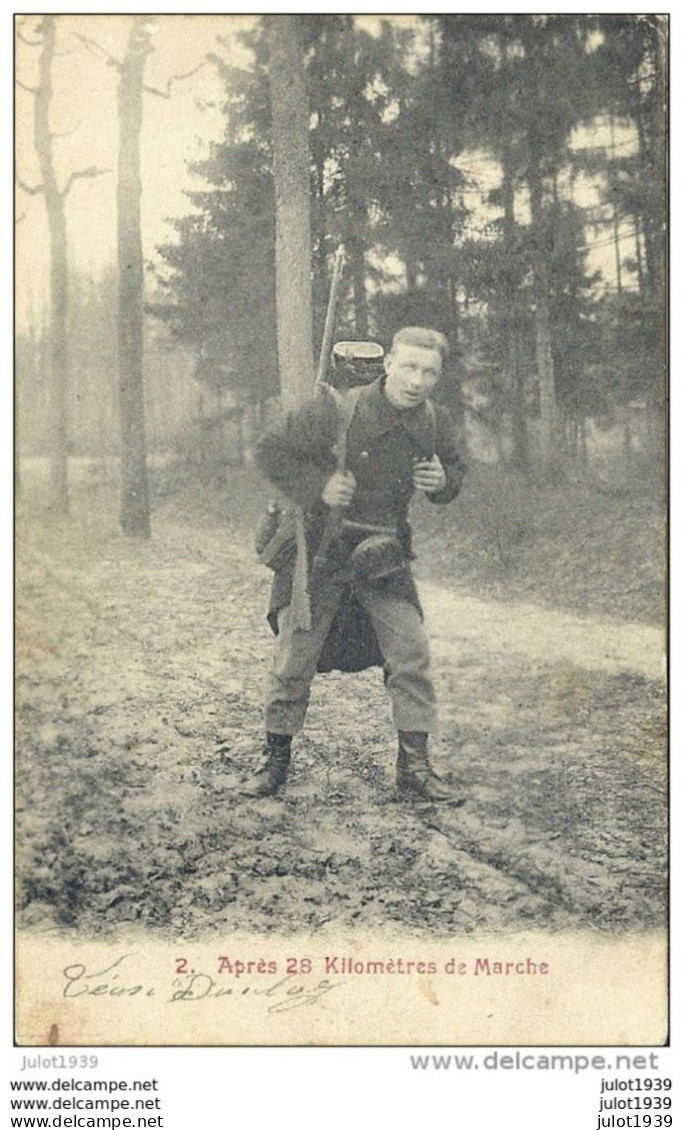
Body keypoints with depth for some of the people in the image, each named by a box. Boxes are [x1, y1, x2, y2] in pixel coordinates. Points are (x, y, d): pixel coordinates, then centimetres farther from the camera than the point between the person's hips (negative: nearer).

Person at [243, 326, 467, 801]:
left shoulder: (437, 422, -3)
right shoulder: (336, 411, -18)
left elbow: (454, 469, 16)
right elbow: (271, 452, -11)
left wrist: (442, 481, -8)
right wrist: (319, 486, -24)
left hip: (384, 553, 4)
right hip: (320, 548, -3)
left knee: (412, 653, -3)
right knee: (295, 655, 1)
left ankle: (415, 766, 9)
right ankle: (276, 758, 19)